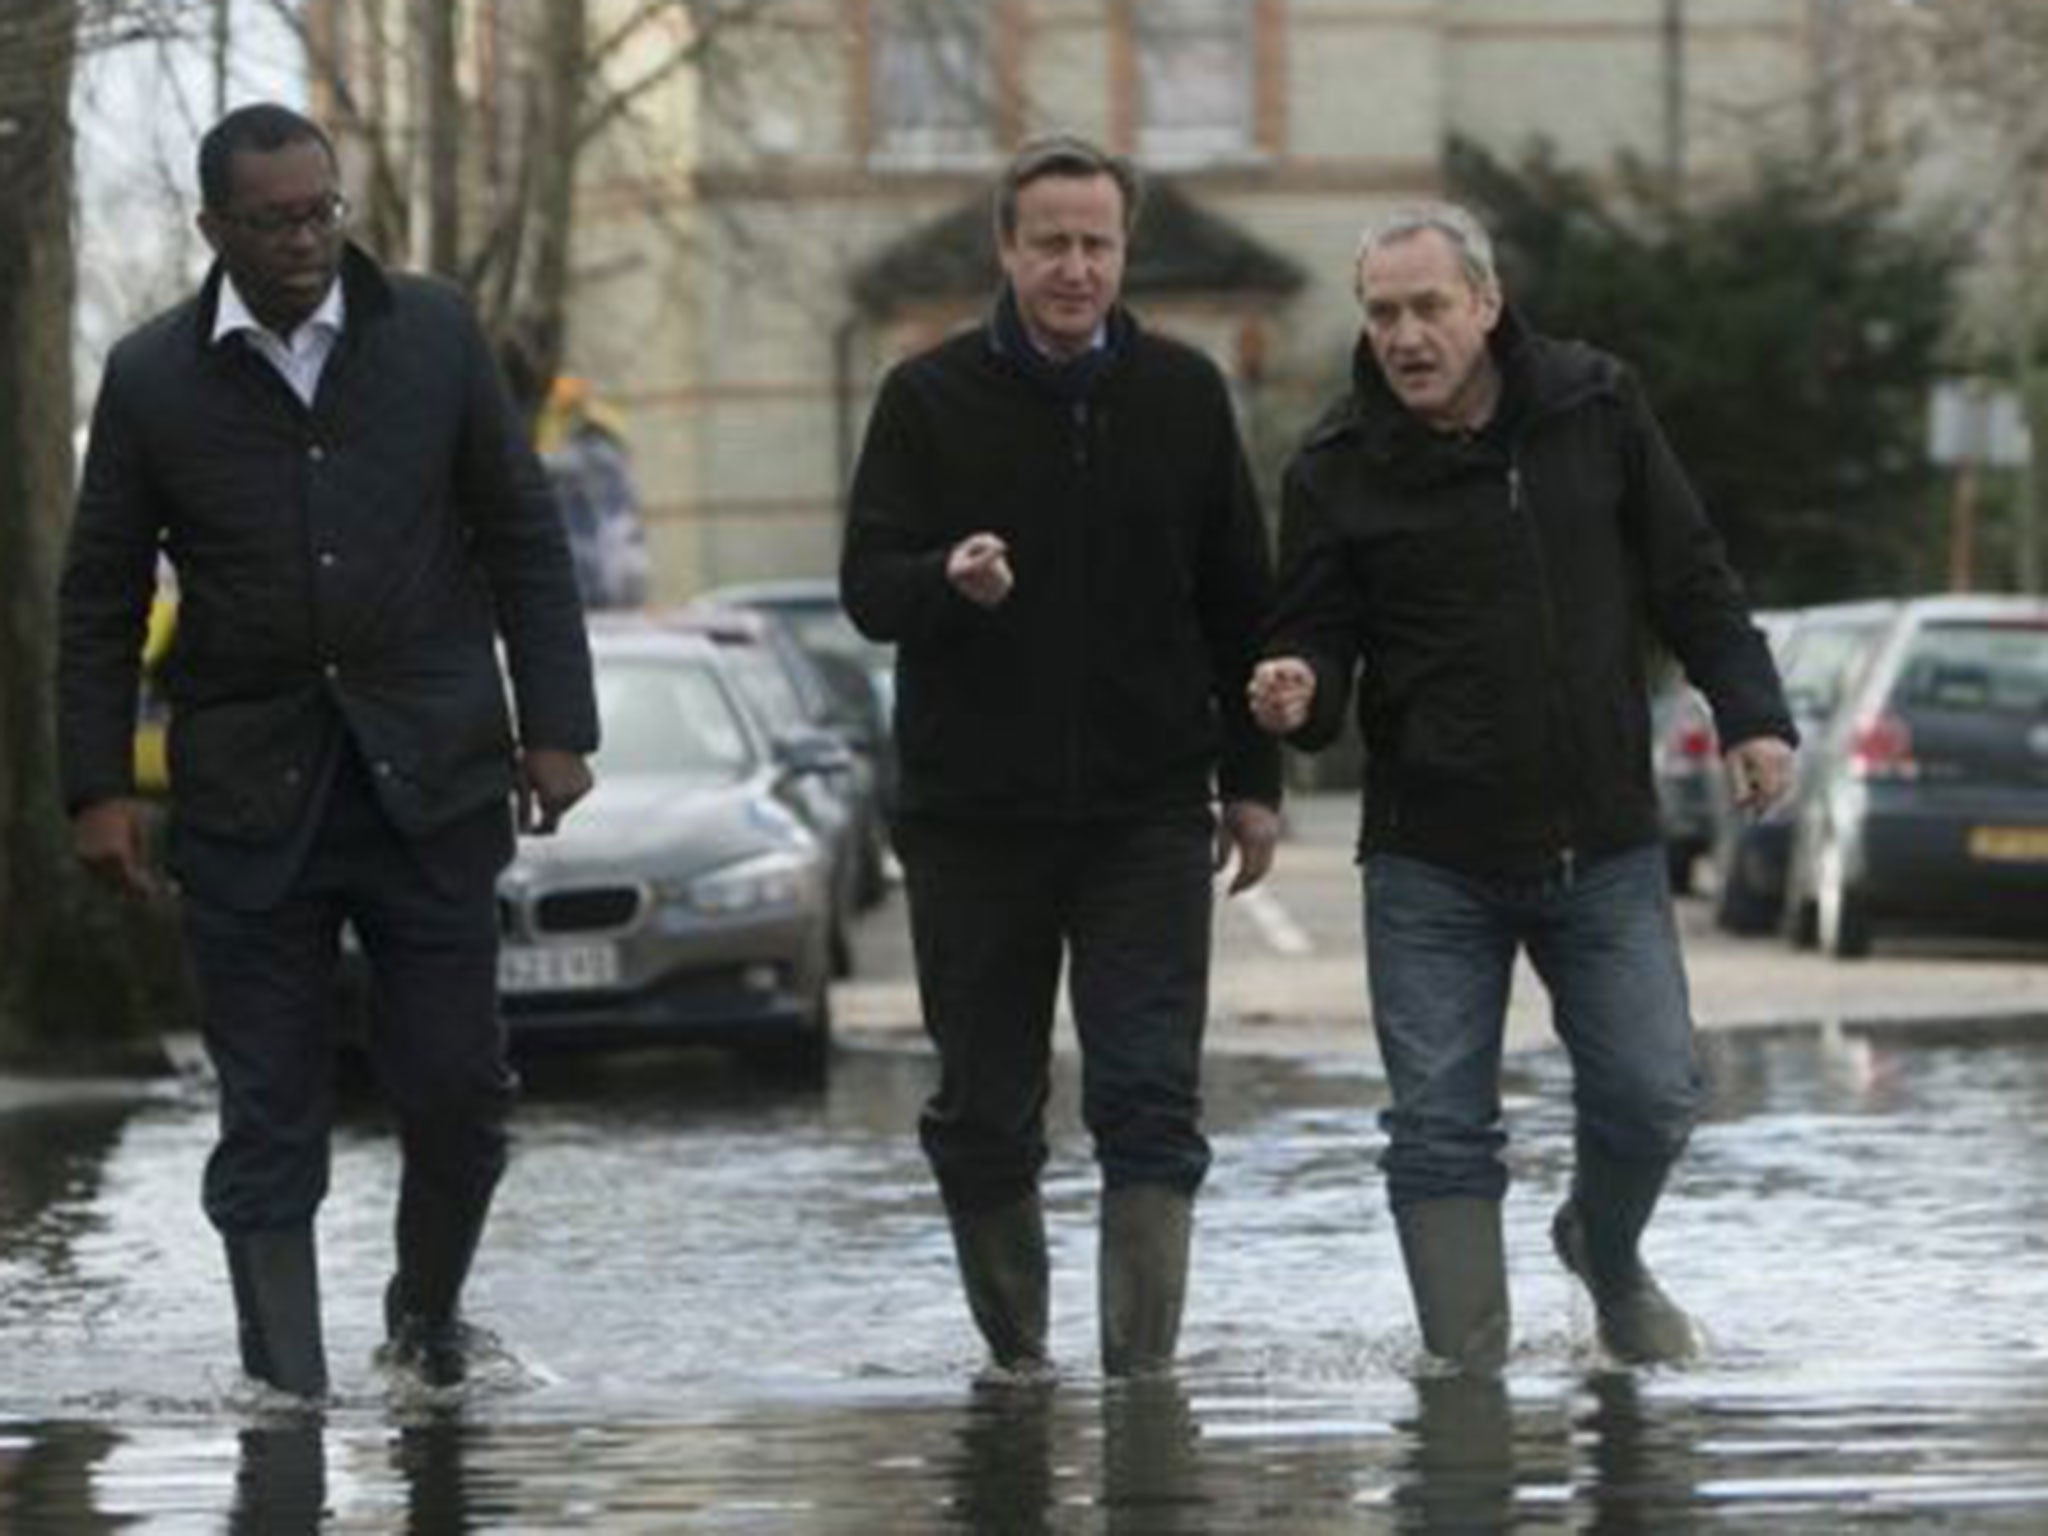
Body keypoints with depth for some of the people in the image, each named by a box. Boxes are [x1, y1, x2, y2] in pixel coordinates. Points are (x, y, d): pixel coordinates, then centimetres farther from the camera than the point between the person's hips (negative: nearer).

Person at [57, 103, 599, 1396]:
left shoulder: (433, 336, 3)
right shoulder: (153, 378, 0)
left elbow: (524, 544, 6)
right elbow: (101, 600, 5)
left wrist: (556, 728, 0)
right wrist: (99, 788, 0)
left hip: (430, 782, 1)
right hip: (251, 794, -1)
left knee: (459, 1090, 2)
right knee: (271, 1120, 1)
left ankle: (429, 1309, 28)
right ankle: (289, 1393, 5)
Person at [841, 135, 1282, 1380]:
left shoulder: (1183, 395, 6)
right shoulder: (930, 400, 1)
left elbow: (1240, 599, 13)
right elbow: (868, 586, -4)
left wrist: (1253, 779, 10)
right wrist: (950, 581, -27)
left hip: (1148, 811, 0)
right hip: (973, 816, 0)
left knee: (1151, 1100, -9)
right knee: (984, 1112, 6)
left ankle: (1143, 1364, -10)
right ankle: (1015, 1355, 20)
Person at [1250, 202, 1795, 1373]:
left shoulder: (1598, 408, 0)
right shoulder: (1340, 471, -4)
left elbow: (1691, 577, 8)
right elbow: (1321, 637, -1)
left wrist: (1752, 713, 2)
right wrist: (1299, 692, -23)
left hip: (1604, 843, 2)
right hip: (1432, 863, -1)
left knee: (1650, 1097, 4)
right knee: (1441, 1131, -4)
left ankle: (1607, 1257, 35)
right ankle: (1469, 1369, 3)